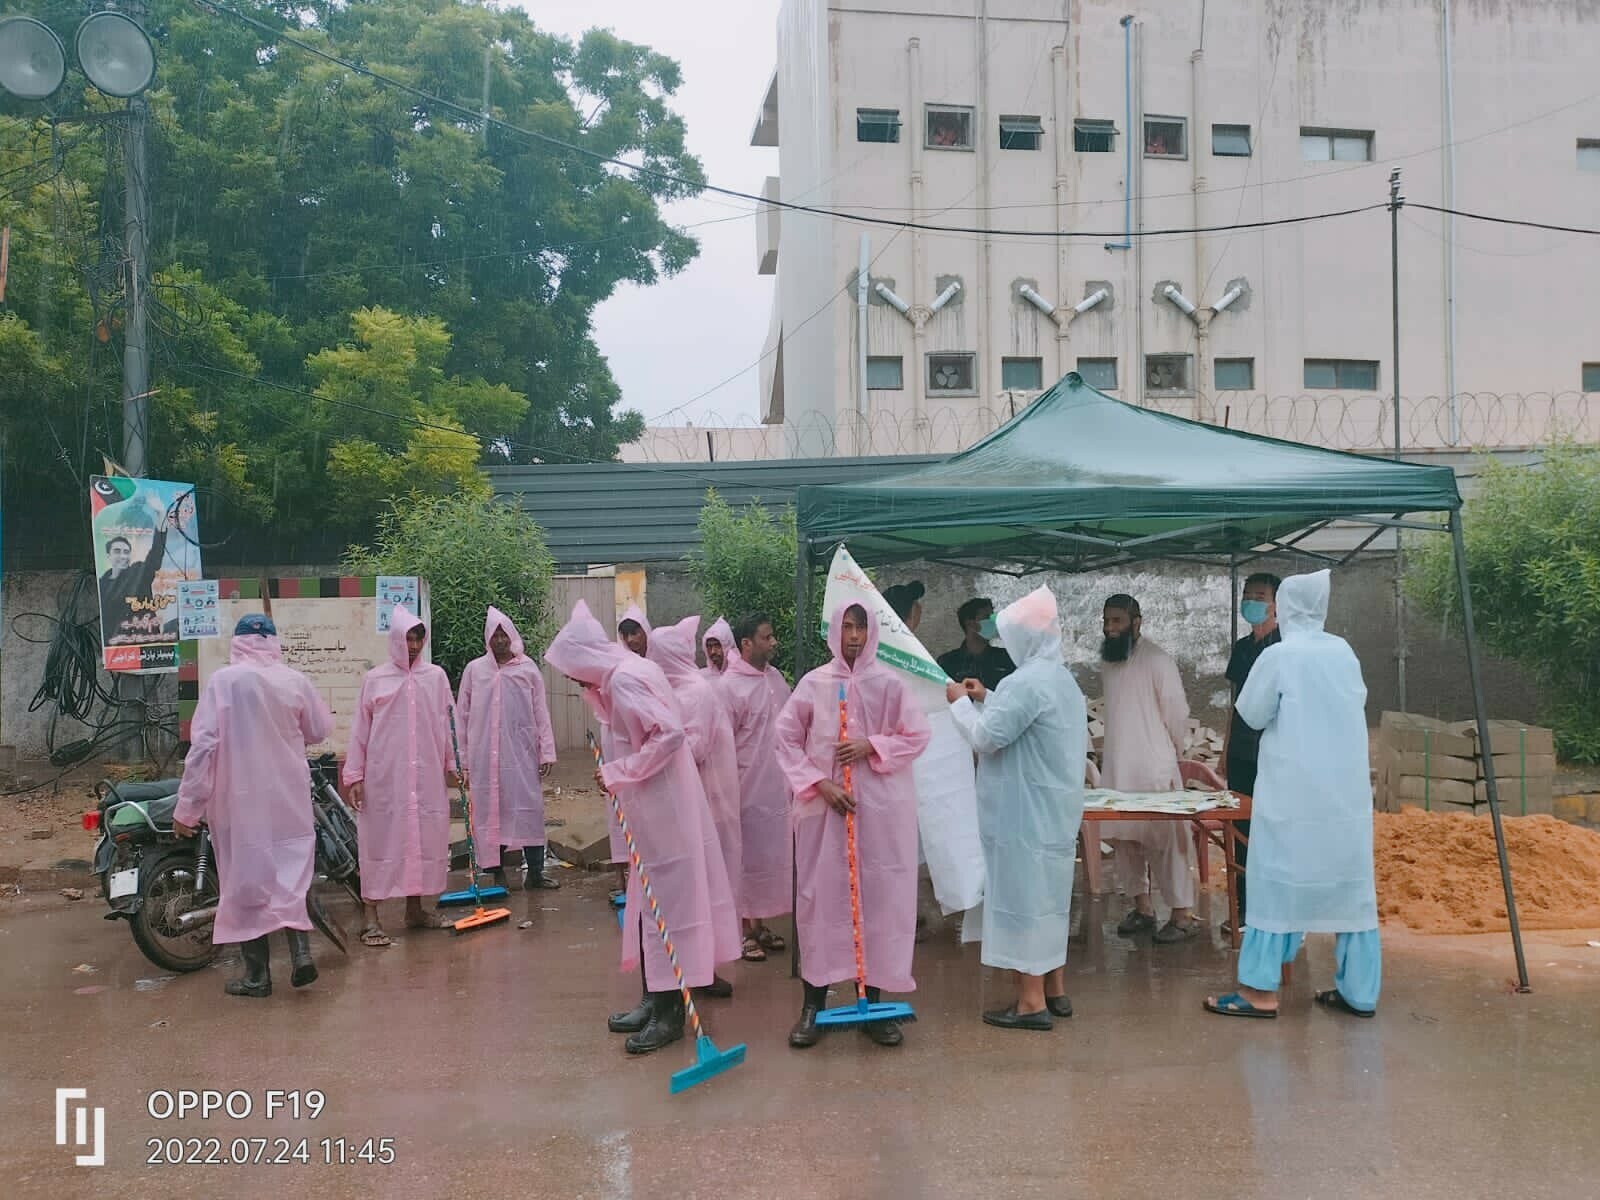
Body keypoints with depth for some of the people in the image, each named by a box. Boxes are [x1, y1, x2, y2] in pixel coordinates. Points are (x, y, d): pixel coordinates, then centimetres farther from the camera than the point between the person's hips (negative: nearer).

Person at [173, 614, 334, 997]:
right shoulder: (295, 680, -3)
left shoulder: (223, 681, -11)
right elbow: (320, 729, 9)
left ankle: (257, 974, 13)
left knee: (247, 877, 7)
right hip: (289, 798, 2)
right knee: (290, 872, 15)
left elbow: (203, 744, -13)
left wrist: (187, 806, -9)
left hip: (240, 800, -2)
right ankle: (300, 949, 0)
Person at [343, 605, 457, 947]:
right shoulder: (375, 679, 0)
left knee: (423, 837, 8)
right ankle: (370, 916, 4)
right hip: (384, 775, -3)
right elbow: (360, 730, 0)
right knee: (380, 838, -1)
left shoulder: (436, 676, 6)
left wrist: (450, 765, 10)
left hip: (426, 775, 3)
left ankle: (415, 910, 21)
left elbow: (445, 725, 10)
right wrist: (354, 776, -3)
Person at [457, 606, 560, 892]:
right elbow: (462, 716, 6)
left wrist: (547, 751, -1)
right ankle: (497, 873, 13)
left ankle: (534, 871, 4)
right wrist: (462, 757, 4)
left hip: (522, 751, 0)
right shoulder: (474, 670, 4)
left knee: (530, 809, -2)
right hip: (485, 754, 1)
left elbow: (541, 712, 3)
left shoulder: (528, 668, 3)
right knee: (490, 812, 4)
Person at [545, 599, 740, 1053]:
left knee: (665, 898, -2)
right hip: (654, 805, 10)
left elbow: (669, 732, -28)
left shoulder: (624, 680, -19)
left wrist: (618, 773, -21)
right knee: (651, 901, 15)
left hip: (661, 807, -10)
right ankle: (656, 999, 25)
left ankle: (670, 1011, 7)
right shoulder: (625, 671, 11)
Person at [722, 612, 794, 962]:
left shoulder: (775, 676, 6)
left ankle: (760, 924, 28)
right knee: (749, 859, 4)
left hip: (780, 787, 7)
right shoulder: (730, 686, -16)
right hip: (750, 789, -7)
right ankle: (747, 931, 17)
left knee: (773, 857, 14)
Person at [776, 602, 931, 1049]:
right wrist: (819, 783, -7)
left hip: (881, 807, 1)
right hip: (822, 806, 0)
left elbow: (918, 735, 4)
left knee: (879, 898, 4)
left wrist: (873, 746, -11)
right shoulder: (813, 683, -1)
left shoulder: (888, 684, 0)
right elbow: (785, 739, 1)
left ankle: (873, 1003, 18)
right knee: (819, 898, 3)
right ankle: (813, 1005, 14)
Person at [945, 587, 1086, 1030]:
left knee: (1023, 896, -3)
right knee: (1047, 894, 16)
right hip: (1054, 807, 10)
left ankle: (1032, 1002, 3)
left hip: (1026, 811, -10)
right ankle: (1055, 991, 25)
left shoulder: (1027, 681, -21)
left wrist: (961, 702, -5)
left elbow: (987, 738, -20)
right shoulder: (1062, 678, 11)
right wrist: (988, 699, 16)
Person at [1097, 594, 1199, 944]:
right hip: (1116, 768, 7)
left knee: (1164, 840, -3)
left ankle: (1183, 915, 4)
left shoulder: (1157, 660, -10)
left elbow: (1178, 713, -8)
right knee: (1125, 840, 9)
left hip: (1152, 768, -7)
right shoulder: (1108, 662, 11)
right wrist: (1108, 750, 14)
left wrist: (1170, 752, 2)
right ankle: (1142, 907, 21)